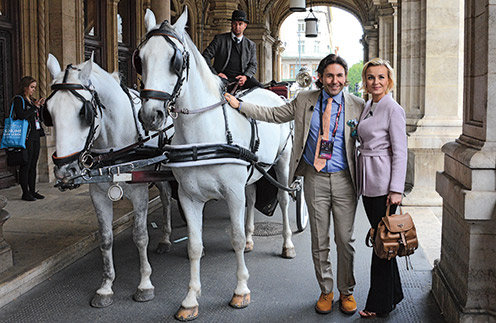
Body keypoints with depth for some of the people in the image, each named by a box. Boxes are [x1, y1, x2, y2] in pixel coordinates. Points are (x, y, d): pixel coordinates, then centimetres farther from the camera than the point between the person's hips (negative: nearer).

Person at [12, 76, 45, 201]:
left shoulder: (32, 100, 18)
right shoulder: (18, 99, -5)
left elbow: (40, 117, 20)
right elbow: (21, 115, -20)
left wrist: (41, 106, 6)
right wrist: (35, 107, -13)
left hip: (35, 136, 8)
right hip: (26, 137, -8)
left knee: (33, 165, 11)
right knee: (25, 165, -3)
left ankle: (33, 191, 17)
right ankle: (25, 193, 2)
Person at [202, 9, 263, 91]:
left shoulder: (251, 45, 19)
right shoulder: (220, 39, 10)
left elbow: (253, 64, 16)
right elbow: (206, 56, 6)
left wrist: (246, 76, -6)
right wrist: (215, 74, -7)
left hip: (242, 77, 2)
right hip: (224, 77, -2)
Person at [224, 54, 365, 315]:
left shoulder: (357, 106, -1)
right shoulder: (305, 100, 4)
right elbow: (273, 114, 9)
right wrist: (239, 105, 4)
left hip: (344, 180, -1)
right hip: (315, 179, 1)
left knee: (345, 240, 6)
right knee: (319, 241, 9)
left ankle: (346, 291, 25)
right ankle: (326, 291, 26)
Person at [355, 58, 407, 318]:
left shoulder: (393, 109, -10)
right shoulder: (367, 107, 14)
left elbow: (400, 152, -13)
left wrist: (396, 189, -18)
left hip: (382, 180, -8)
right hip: (366, 180, 8)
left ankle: (380, 304, 8)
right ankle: (393, 294, 27)